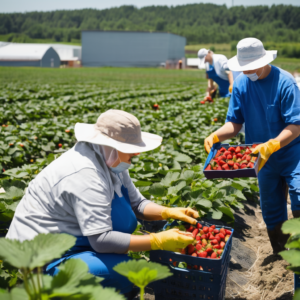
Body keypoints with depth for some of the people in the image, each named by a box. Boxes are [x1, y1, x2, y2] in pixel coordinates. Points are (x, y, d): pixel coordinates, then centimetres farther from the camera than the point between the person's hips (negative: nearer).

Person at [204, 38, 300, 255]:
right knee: (272, 213, 14)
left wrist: (271, 146, -35)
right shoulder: (241, 84, -2)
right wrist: (216, 136, -23)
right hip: (265, 158, 5)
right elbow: (235, 123, -3)